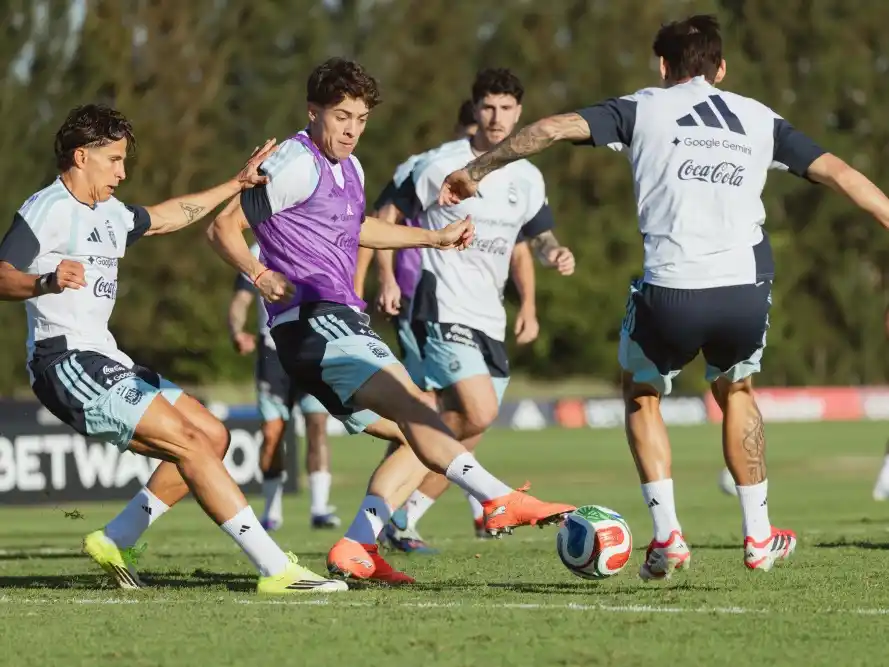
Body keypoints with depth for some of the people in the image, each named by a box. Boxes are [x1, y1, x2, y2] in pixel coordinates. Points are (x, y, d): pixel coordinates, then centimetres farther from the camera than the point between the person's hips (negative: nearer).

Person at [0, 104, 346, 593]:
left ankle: (114, 540, 10)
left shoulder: (108, 214, 20)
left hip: (104, 363, 11)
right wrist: (46, 283, -39)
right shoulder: (47, 209, -8)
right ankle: (276, 570, -21)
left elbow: (166, 217, 37)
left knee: (212, 437, 9)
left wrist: (238, 184, 38)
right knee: (188, 442, -18)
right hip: (67, 364, -11)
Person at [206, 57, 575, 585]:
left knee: (423, 442, 7)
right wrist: (260, 275, -25)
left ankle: (357, 549, -1)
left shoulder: (348, 168, 20)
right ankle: (500, 501, -41)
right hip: (314, 319, -10)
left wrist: (437, 238, 42)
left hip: (343, 322, 10)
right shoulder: (298, 164, -7)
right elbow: (224, 227, -9)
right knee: (410, 406, -26)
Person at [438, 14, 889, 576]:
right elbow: (837, 172, 18)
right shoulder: (759, 119, 20)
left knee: (642, 396, 27)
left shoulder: (643, 109, 12)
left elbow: (555, 128, 3)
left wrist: (476, 172, 9)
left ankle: (667, 536, 14)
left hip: (670, 292, -2)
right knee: (736, 392, 33)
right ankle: (759, 537, 32)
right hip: (746, 289, 2)